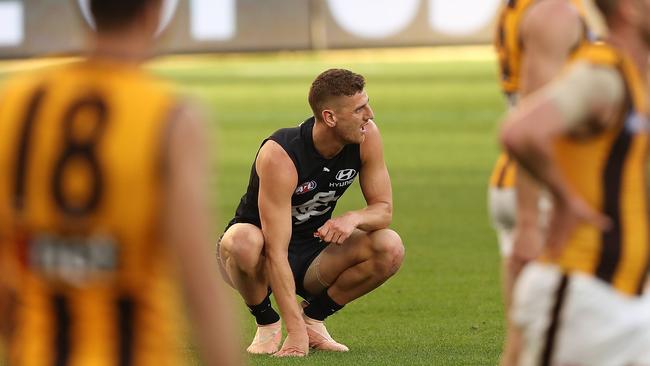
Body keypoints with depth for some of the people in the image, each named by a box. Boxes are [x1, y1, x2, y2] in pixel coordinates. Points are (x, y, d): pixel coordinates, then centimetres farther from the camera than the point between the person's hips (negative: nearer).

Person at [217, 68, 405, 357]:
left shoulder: (366, 136, -14)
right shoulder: (279, 156, -31)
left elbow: (384, 208, -6)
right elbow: (276, 252, -34)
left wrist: (354, 218, -32)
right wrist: (296, 332, -40)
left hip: (313, 252, 5)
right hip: (264, 258, -5)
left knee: (390, 248, -22)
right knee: (242, 242, -40)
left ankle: (314, 316, 1)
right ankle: (266, 323, -8)